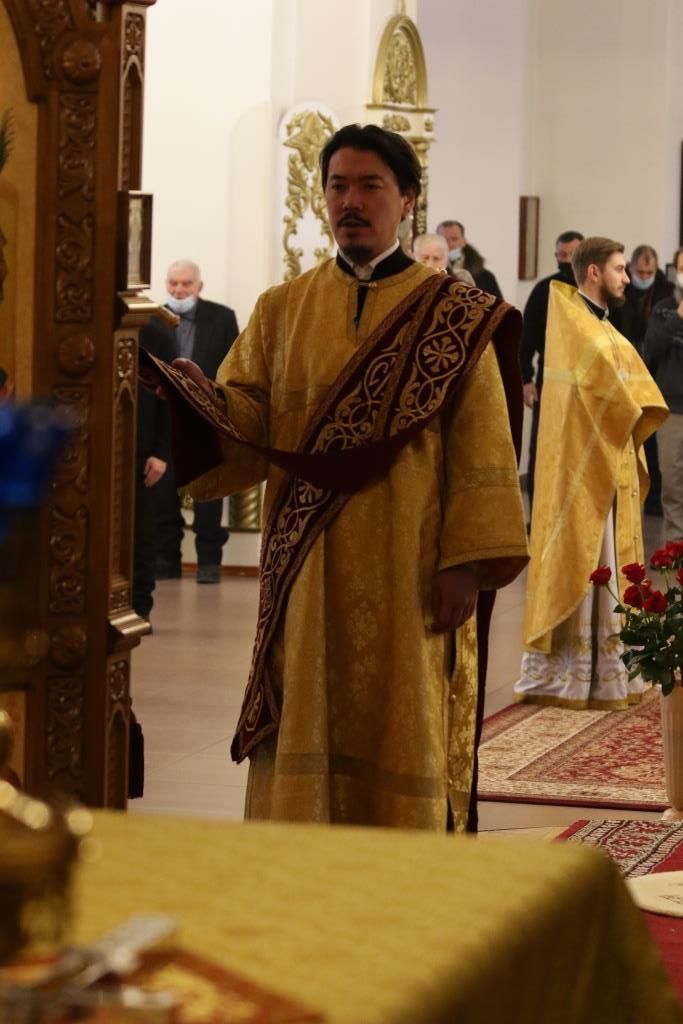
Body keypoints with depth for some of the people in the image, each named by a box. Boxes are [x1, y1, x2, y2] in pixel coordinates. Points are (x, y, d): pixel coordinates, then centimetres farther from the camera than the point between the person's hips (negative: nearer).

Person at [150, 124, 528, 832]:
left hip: (408, 577, -3)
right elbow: (248, 421, 3)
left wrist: (467, 563, -12)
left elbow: (481, 448, -4)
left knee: (402, 740, 0)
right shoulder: (283, 311, 12)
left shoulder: (455, 318, 1)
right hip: (306, 576, 3)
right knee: (305, 728, 3)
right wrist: (201, 396, -19)